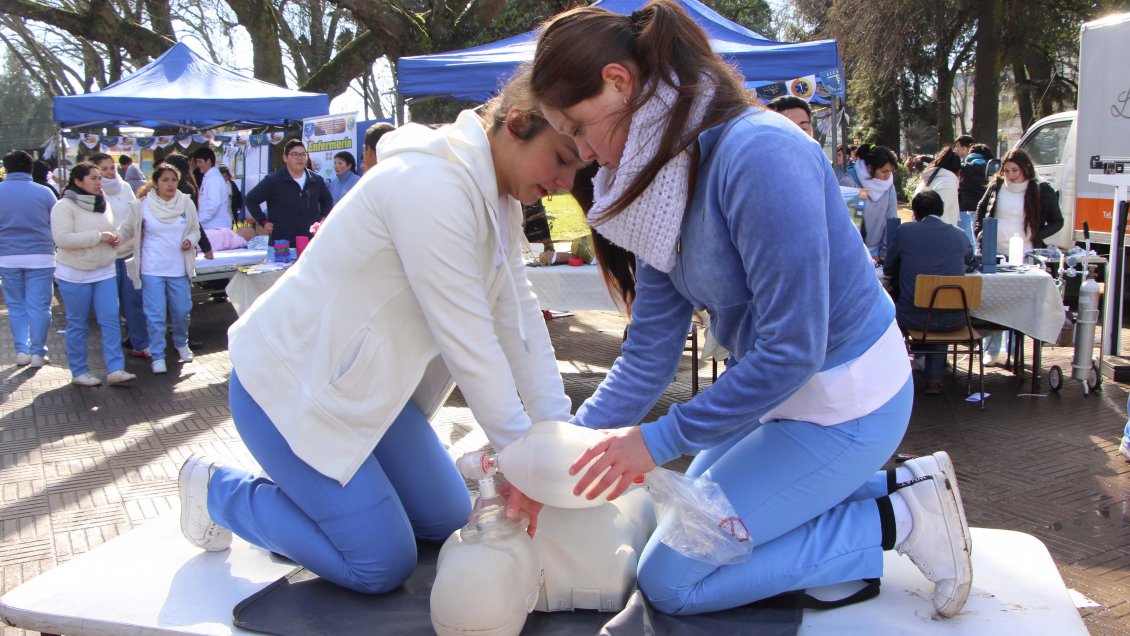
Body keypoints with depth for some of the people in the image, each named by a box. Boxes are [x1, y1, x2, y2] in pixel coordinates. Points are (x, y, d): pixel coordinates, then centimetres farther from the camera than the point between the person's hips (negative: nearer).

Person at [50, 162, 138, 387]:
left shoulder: (103, 204, 10)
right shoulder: (65, 206, -12)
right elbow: (62, 239, -23)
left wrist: (114, 238, 1)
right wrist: (98, 236, -23)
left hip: (104, 272, 6)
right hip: (75, 275, -6)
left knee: (111, 320, -1)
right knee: (78, 325, 4)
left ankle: (115, 369, 0)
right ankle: (79, 372, 15)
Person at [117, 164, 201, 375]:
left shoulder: (186, 203, 1)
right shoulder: (142, 205, -5)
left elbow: (195, 230, 11)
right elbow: (126, 230, 3)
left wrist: (190, 240, -10)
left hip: (179, 268, 2)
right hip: (152, 269, -2)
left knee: (182, 311, 11)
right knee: (155, 315, -3)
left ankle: (181, 344, 38)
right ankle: (157, 356, 10)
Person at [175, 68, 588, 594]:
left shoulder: (498, 200, 2)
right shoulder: (433, 185, -29)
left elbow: (518, 315, -1)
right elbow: (467, 340, -28)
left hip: (365, 381, 10)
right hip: (291, 386, -10)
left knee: (448, 520, 12)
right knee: (382, 566, -7)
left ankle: (304, 485, 26)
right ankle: (220, 492, 10)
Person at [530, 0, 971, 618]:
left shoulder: (759, 152, -30)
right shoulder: (655, 181, -2)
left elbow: (791, 350, -29)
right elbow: (650, 351, -2)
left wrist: (659, 439, -24)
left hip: (842, 407, -9)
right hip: (780, 389, 9)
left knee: (669, 580, -4)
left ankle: (899, 519, 0)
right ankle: (897, 485, 18)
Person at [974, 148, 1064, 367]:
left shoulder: (1042, 191, -2)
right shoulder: (996, 186, 6)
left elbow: (1057, 222, 4)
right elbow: (981, 209, 22)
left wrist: (1035, 237, -10)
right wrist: (978, 231, 7)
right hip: (994, 253, 2)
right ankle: (991, 351, 12)